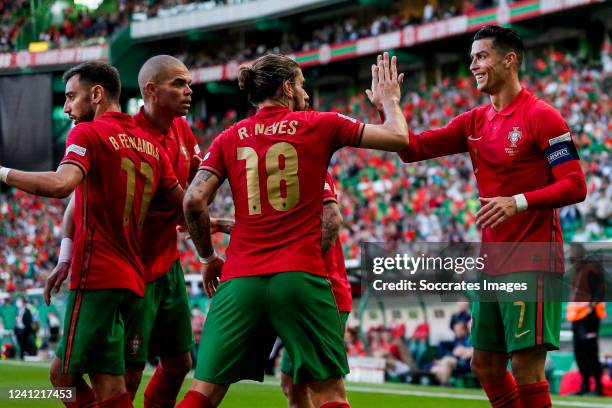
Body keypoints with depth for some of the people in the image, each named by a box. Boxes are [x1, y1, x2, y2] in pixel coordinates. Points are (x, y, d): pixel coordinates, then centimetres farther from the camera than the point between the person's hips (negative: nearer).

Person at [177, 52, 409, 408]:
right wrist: (390, 98, 24)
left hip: (240, 279, 3)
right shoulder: (319, 125, 4)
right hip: (300, 278, -2)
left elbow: (194, 200, -1)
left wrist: (208, 257, 13)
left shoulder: (229, 139, 10)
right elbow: (399, 138, 5)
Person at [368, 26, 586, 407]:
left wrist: (519, 202, -26)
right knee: (486, 366, 11)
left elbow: (575, 186, -14)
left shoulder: (541, 116, -9)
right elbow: (413, 149, 11)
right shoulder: (474, 122, 12)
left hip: (532, 261, -8)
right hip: (492, 262, 8)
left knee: (526, 366, -10)